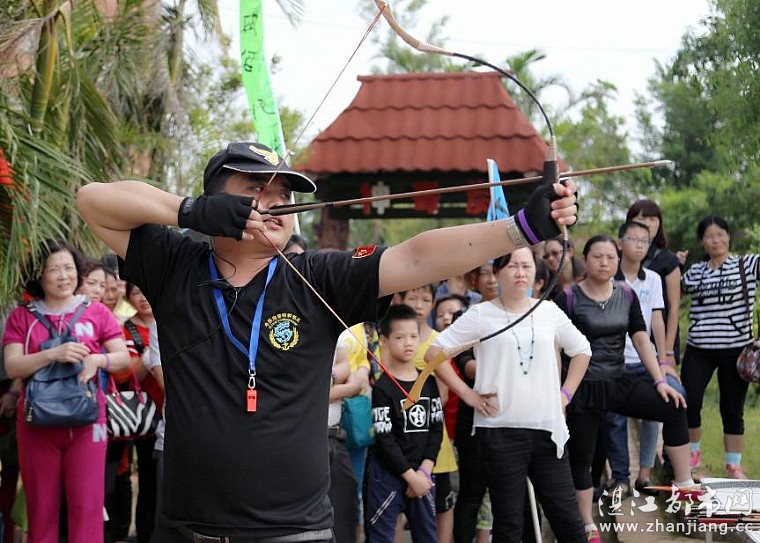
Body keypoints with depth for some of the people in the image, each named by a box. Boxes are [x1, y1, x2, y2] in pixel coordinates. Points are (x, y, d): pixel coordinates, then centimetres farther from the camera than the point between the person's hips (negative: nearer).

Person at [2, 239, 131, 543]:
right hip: (38, 423, 0)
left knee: (87, 505, -3)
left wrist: (96, 360, -16)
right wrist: (53, 354, -20)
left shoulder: (96, 312, 7)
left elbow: (123, 358, 5)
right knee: (41, 507, 5)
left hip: (87, 420, 0)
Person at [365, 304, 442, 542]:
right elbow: (385, 439, -11)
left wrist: (424, 470, -7)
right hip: (387, 474, -5)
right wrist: (410, 475, -13)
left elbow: (436, 429, 5)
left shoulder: (429, 383, 9)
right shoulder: (383, 387, -7)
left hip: (422, 473, 5)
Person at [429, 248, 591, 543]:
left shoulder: (549, 312, 8)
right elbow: (434, 351, -3)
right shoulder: (481, 314, -2)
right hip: (500, 430, -3)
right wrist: (467, 393, -6)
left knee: (566, 515, 5)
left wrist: (565, 393, 12)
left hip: (548, 428, 3)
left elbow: (581, 350, 22)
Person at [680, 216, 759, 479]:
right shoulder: (695, 271, 10)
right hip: (698, 350, 2)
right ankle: (692, 453, 19)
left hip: (736, 349, -2)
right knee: (689, 403, -4)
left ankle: (734, 465, 17)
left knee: (732, 409, 5)